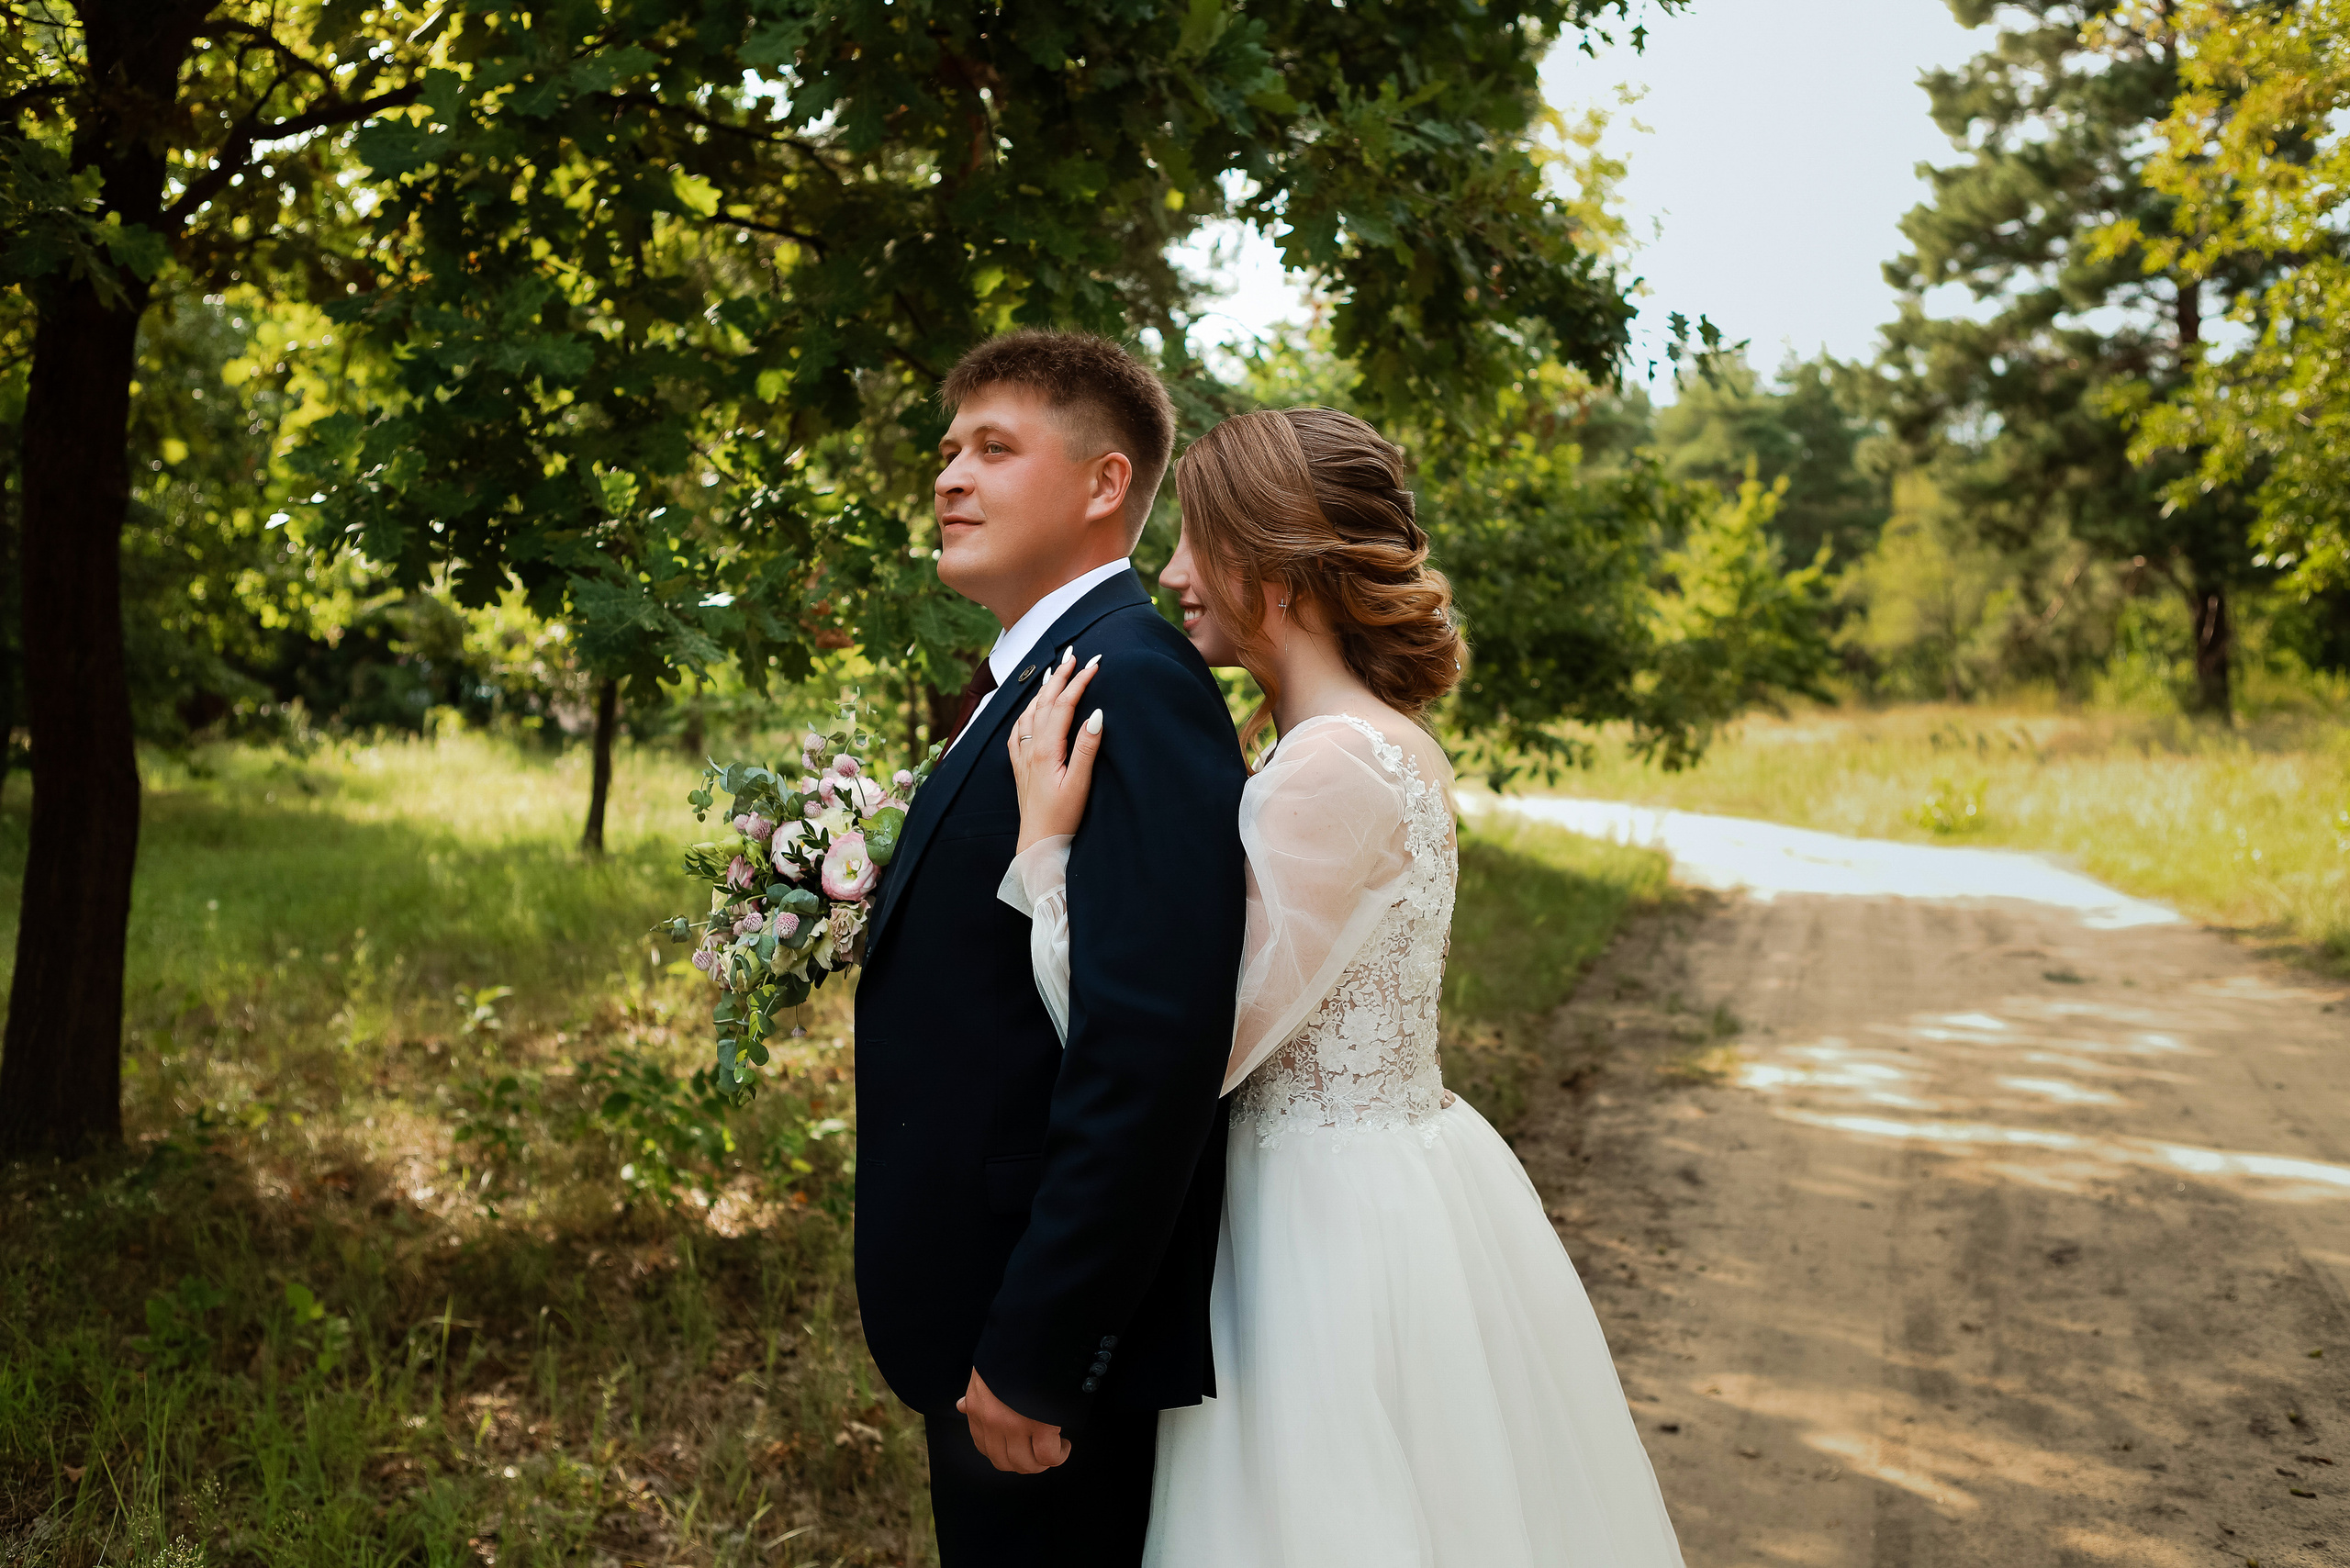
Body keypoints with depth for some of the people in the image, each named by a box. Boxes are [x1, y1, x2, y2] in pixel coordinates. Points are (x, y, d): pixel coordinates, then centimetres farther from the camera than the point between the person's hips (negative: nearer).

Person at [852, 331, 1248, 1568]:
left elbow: (1150, 1049, -27)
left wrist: (1035, 1359, -24)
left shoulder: (1131, 681, -20)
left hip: (1049, 1329, -9)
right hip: (986, 1324, 9)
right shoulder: (1022, 685, 12)